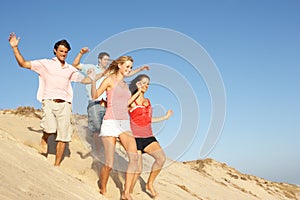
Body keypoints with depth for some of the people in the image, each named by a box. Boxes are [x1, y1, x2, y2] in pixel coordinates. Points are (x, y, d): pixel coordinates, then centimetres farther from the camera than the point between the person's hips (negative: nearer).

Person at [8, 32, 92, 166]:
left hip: (65, 104, 4)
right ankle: (44, 140, 7)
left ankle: (56, 165, 9)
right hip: (49, 101, -3)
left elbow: (84, 80, 27)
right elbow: (23, 64, 5)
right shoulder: (45, 64, 10)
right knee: (50, 129, -28)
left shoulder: (71, 69, 20)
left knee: (63, 136, -1)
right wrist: (15, 48, -2)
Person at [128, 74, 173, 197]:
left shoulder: (148, 101, 16)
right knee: (137, 170, -10)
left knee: (161, 158, -18)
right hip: (135, 137, -5)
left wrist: (166, 117, 31)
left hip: (148, 137, 5)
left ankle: (149, 184, 2)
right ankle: (128, 193, 12)